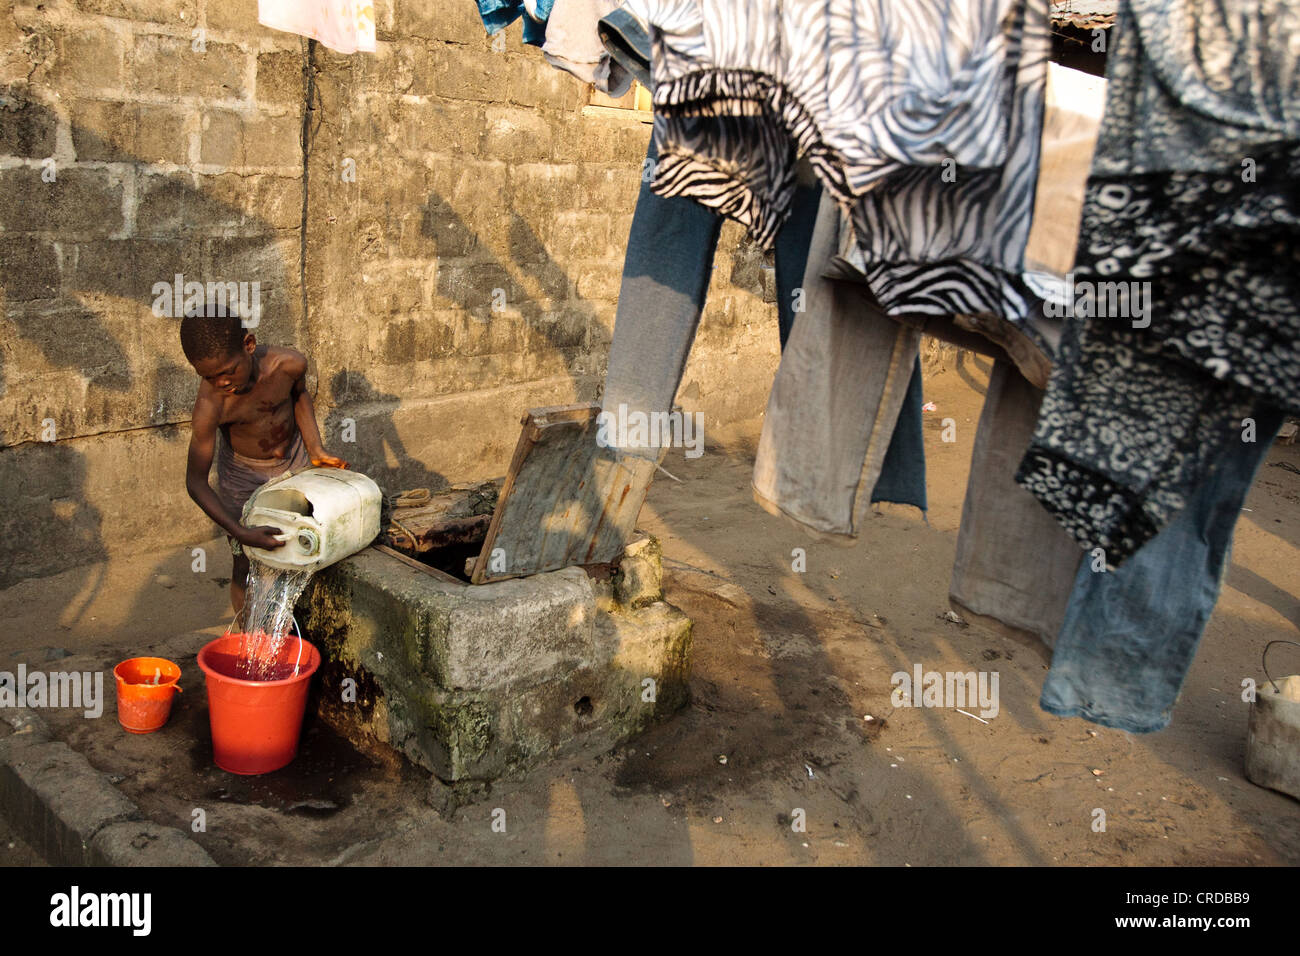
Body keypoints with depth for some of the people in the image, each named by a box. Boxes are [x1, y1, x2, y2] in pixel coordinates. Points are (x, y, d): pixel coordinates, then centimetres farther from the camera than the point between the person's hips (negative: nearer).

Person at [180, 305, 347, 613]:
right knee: (246, 566, 2)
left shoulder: (289, 364, -26)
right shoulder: (210, 405, -33)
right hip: (243, 473, -3)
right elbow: (196, 481, -28)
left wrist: (316, 450, -7)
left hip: (294, 460, 3)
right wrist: (240, 533, -38)